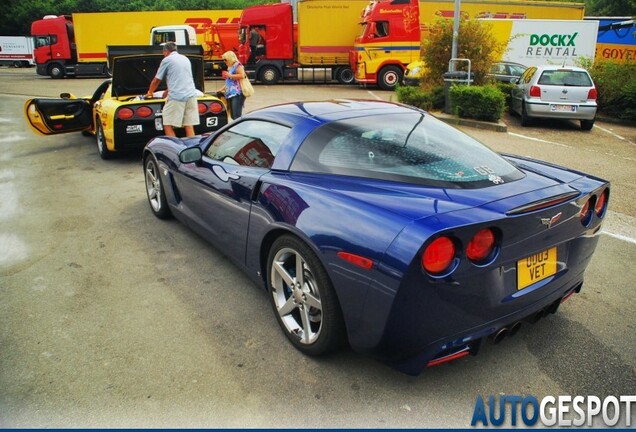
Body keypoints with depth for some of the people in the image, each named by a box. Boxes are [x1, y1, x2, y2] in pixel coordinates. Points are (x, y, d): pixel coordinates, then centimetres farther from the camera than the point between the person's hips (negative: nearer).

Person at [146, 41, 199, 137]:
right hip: (191, 95, 6)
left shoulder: (167, 60, 4)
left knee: (168, 126, 0)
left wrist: (150, 92, 30)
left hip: (176, 97, -6)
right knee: (189, 127, 2)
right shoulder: (186, 59, 21)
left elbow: (156, 80, 12)